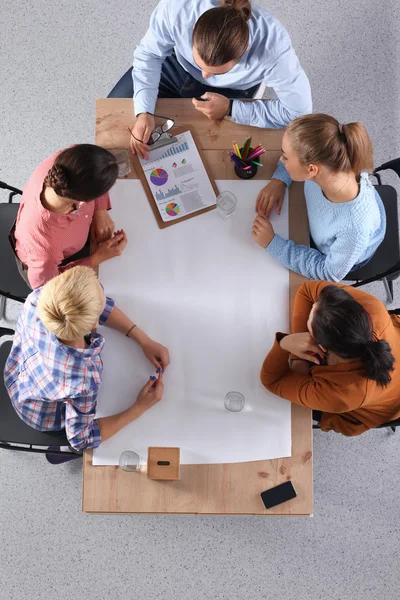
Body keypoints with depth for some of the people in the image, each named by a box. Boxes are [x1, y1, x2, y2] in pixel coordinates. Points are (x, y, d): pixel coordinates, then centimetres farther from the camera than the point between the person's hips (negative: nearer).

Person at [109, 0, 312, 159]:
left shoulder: (274, 46, -42)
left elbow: (300, 111, -30)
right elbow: (148, 55, -18)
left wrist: (231, 109, -31)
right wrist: (144, 112, -33)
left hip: (229, 93, -1)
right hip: (176, 65, 2)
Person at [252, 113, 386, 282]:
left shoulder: (355, 226, -48)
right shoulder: (330, 164, -35)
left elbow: (330, 273, -28)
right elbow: (300, 150, -9)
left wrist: (272, 243, -31)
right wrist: (279, 180, -25)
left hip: (341, 259, -3)